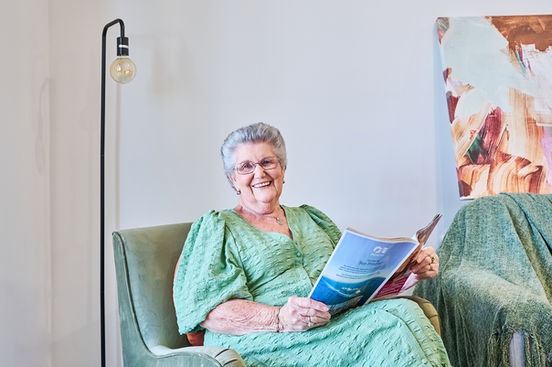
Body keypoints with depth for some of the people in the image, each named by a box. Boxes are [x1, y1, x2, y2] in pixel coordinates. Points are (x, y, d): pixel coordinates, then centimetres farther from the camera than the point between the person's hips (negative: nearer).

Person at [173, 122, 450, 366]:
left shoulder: (310, 219, 26)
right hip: (263, 344, -6)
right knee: (392, 324, -27)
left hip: (337, 325, 6)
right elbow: (207, 308, -6)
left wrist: (410, 268, 3)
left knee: (402, 308, -25)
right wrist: (279, 318, -22)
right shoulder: (217, 227, 8)